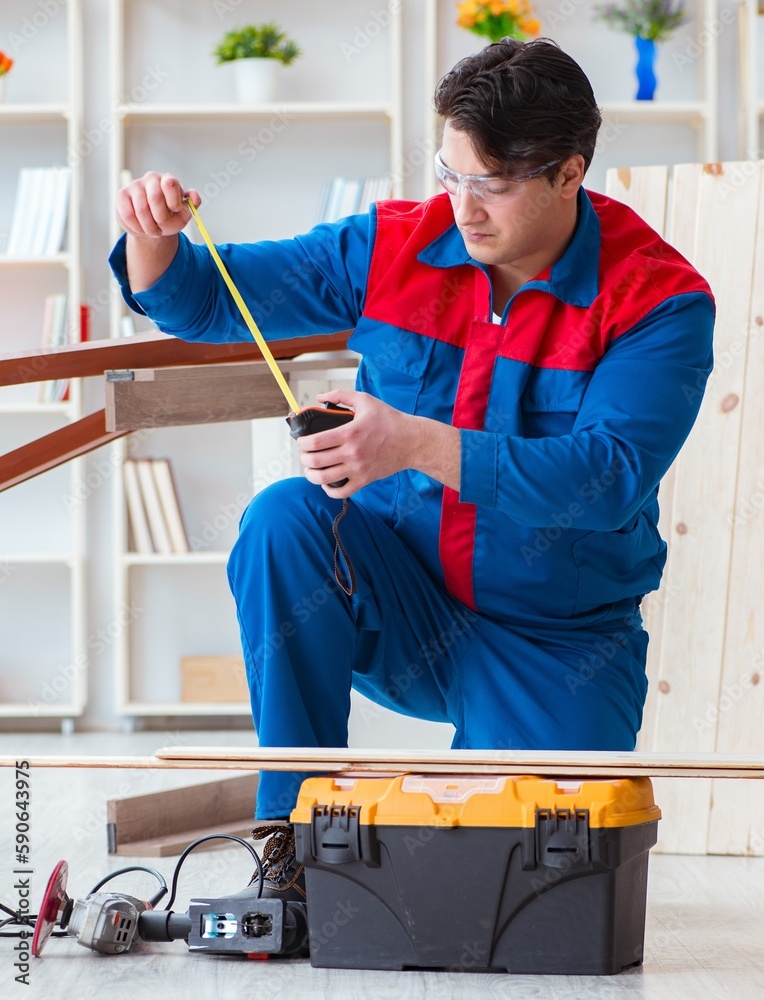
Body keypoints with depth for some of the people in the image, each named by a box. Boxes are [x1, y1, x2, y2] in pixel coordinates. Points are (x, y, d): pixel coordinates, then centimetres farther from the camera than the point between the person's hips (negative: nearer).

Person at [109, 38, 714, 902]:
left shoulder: (658, 301, -14)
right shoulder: (393, 247, -3)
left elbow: (609, 476, -27)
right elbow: (201, 300, 4)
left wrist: (418, 444, -37)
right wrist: (153, 240, -20)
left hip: (556, 643, -3)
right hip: (400, 609, 3)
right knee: (286, 519, -27)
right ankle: (296, 832, -17)